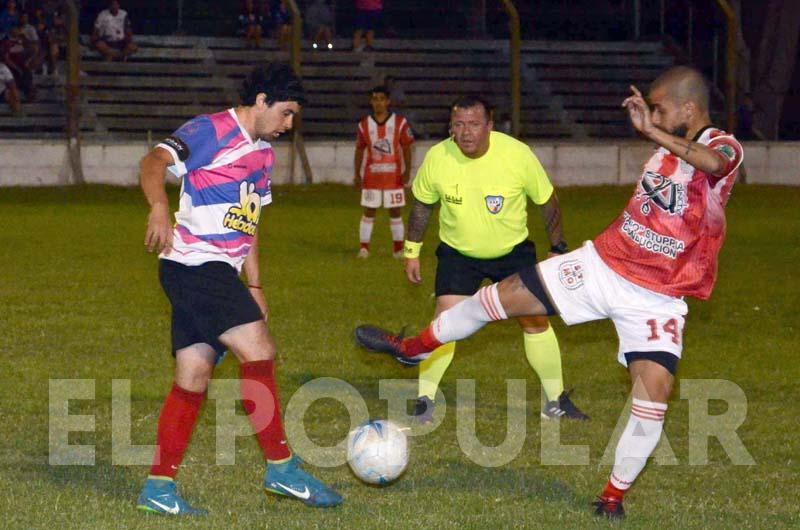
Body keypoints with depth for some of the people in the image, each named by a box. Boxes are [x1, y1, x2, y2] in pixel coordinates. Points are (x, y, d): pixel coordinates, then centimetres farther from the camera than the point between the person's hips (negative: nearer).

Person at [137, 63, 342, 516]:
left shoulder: (263, 153, 20)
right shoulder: (211, 131, -8)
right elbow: (155, 162, -23)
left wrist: (255, 285, 23)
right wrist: (160, 209, -42)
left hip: (219, 273, 9)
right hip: (194, 264, -9)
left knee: (195, 376, 6)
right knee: (259, 351, -15)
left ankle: (159, 488, 9)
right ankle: (282, 468, -9)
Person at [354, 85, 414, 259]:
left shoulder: (400, 122, -2)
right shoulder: (364, 125, 3)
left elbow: (406, 147, 0)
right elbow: (359, 150, 9)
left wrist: (407, 171, -8)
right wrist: (357, 174, 7)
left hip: (393, 176, -1)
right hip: (371, 176, 1)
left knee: (396, 213, 4)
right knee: (369, 212, 2)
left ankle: (398, 249, 12)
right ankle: (364, 248, 7)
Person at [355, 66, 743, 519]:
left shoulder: (723, 146, -19)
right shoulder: (668, 145, 3)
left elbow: (713, 162, -47)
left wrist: (652, 131, -49)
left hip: (655, 297, -6)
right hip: (602, 264, 6)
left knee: (655, 390, -19)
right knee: (505, 296, 6)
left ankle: (614, 496, 1)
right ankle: (413, 348, 28)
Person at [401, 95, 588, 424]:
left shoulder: (518, 155, -21)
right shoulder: (438, 158, -18)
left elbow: (546, 200, -6)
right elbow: (422, 204, 1)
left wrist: (558, 249, -3)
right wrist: (412, 252, 5)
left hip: (514, 251, 0)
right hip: (458, 253, 0)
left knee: (535, 321, 1)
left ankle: (556, 402, 18)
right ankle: (425, 402, -2)